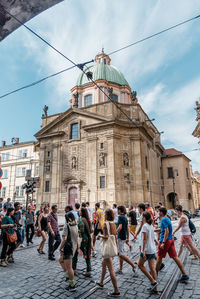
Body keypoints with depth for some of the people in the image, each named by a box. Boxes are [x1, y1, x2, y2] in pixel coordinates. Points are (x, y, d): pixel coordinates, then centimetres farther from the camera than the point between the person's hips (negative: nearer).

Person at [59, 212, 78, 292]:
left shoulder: (66, 226, -17)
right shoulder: (75, 226, 6)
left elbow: (64, 239, -24)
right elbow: (77, 238, 13)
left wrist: (60, 248, -14)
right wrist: (77, 247, 23)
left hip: (68, 247, -8)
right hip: (74, 247, 8)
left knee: (69, 267, 3)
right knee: (61, 260, 26)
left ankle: (72, 286, 12)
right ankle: (68, 275, 26)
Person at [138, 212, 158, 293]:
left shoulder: (145, 226, -15)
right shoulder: (151, 226, 10)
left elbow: (144, 239, -20)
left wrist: (143, 251, -20)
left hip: (147, 249, -8)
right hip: (153, 249, 8)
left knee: (140, 264, 9)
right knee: (152, 267, 12)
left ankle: (153, 281, 3)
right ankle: (155, 288, 18)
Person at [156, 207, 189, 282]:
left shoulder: (164, 220, -18)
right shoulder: (167, 219, 10)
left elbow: (167, 231, -24)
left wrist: (163, 242, -25)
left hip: (166, 240, -8)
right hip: (171, 239, 8)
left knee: (160, 257, 9)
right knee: (175, 257, 9)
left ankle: (155, 272, 26)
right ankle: (185, 275, 9)